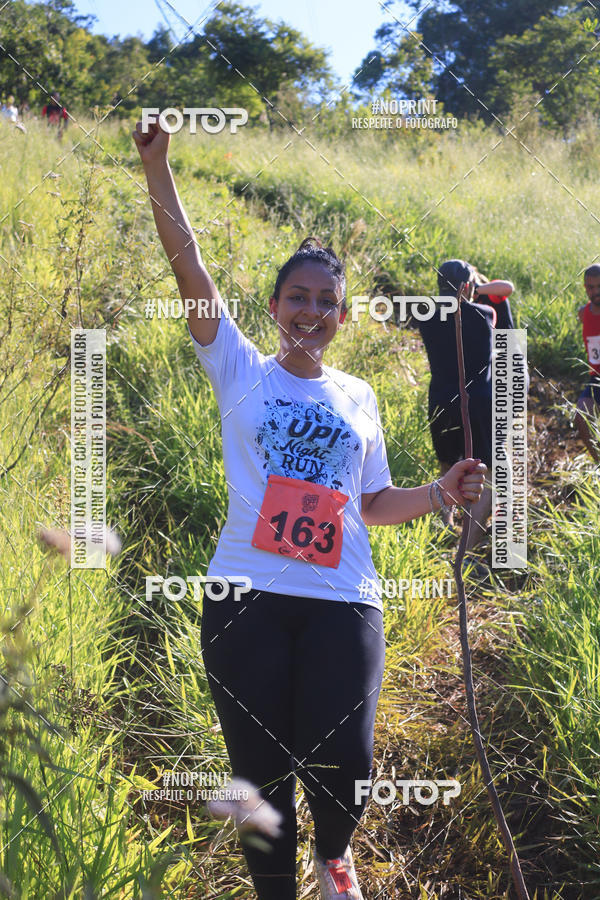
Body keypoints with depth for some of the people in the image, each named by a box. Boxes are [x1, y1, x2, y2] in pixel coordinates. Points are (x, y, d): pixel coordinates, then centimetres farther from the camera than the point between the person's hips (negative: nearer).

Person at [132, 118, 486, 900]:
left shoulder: (357, 398, 13)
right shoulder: (240, 372, 6)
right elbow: (189, 266, -3)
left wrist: (441, 493, 3)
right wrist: (156, 166, -9)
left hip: (341, 603, 2)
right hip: (247, 599, -1)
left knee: (342, 764, -6)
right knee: (262, 772, 4)